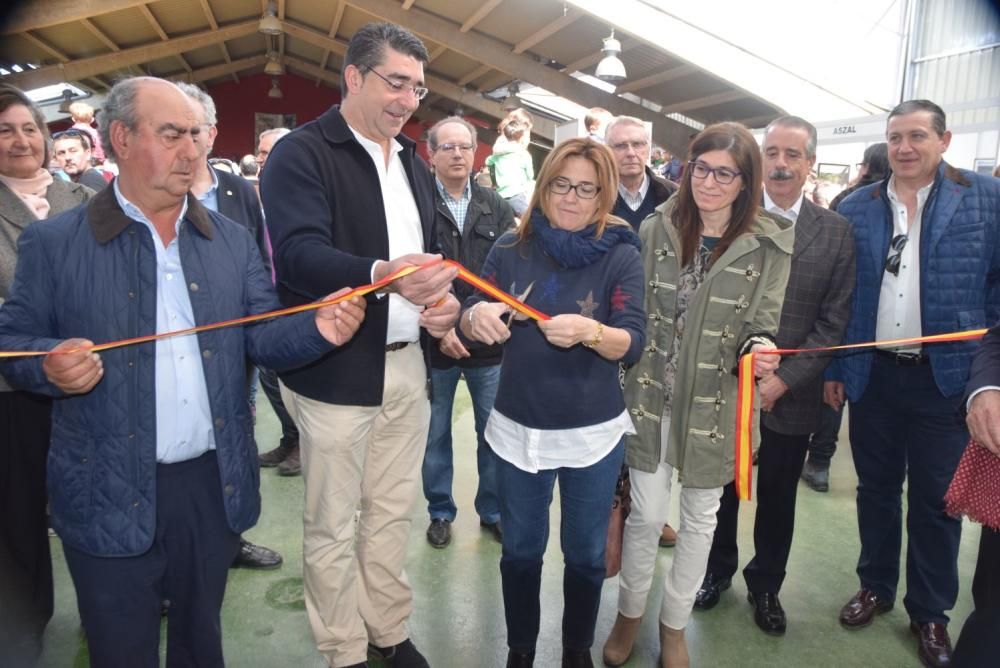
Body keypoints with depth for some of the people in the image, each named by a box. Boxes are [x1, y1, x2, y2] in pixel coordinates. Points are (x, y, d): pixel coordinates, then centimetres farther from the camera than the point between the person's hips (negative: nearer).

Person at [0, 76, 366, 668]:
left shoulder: (232, 240, 5)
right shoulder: (54, 242, -3)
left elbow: (261, 336, 2)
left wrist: (318, 328, -18)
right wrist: (51, 363, -22)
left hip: (215, 485, 3)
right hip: (111, 496, -2)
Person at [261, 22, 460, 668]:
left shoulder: (413, 163, 15)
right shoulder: (300, 153, -8)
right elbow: (299, 253, -22)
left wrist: (443, 299, -2)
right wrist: (382, 274, -40)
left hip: (408, 366, 6)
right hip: (335, 370, -6)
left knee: (393, 511, 17)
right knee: (331, 524, 8)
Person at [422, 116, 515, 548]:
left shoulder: (496, 208, 5)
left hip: (489, 342, 3)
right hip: (434, 344, -2)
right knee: (436, 434, 13)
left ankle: (492, 510, 32)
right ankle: (440, 512, 32)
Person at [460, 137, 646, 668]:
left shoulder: (620, 256, -8)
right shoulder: (511, 248, -2)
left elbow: (632, 344, -14)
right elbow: (471, 321, -2)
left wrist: (589, 331, -35)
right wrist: (476, 316, -25)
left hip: (593, 434, -1)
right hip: (517, 429, 2)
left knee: (586, 555, 16)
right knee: (520, 550, 17)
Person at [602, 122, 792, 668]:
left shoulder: (769, 246, -6)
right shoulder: (655, 229, -2)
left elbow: (761, 326, -3)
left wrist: (759, 350, -26)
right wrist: (621, 380, 2)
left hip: (715, 404, 0)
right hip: (651, 396, 0)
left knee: (699, 517, 15)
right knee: (646, 514, 8)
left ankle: (674, 624, 37)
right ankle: (629, 613, 34)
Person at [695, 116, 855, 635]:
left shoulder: (835, 232, -1)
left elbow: (833, 322, -3)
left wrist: (783, 379, -12)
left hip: (791, 395, 1)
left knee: (777, 498, 16)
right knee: (721, 489, 16)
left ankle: (765, 586, 38)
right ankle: (717, 570, 39)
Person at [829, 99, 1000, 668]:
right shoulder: (857, 207, 2)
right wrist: (835, 368, 3)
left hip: (947, 377, -2)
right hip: (872, 374, 2)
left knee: (937, 499, 10)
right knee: (876, 489, 15)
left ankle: (930, 612, 29)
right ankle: (875, 587, 35)